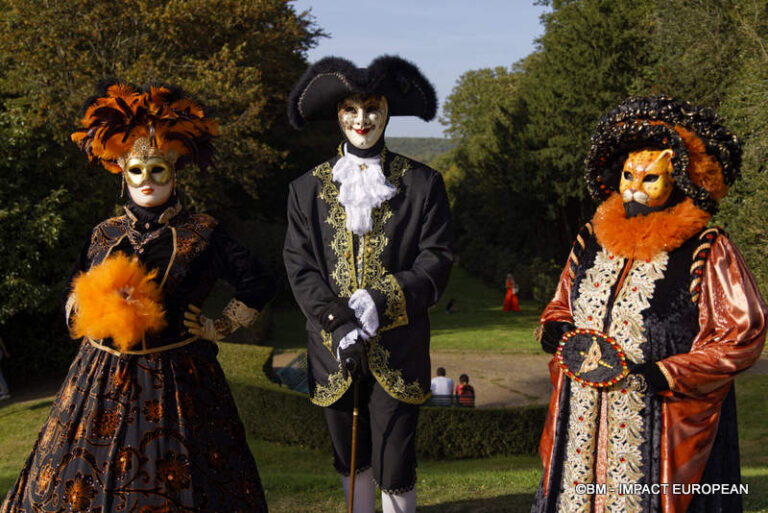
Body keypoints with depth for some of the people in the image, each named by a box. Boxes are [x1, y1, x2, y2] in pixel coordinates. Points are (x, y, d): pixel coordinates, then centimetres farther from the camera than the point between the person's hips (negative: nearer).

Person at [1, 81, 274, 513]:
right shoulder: (105, 236, 8)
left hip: (177, 382, -3)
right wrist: (93, 311, -1)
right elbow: (72, 301, 19)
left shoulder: (202, 233, -1)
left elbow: (258, 286, 3)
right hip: (104, 378, 3)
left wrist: (218, 328, 0)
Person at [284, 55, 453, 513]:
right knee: (351, 461, 18)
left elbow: (436, 261, -5)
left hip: (398, 349, -2)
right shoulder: (308, 189, 6)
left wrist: (380, 304, -18)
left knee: (395, 468, 0)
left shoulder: (422, 183, 1)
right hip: (334, 352, 2)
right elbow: (300, 267, 0)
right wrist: (338, 322, -15)